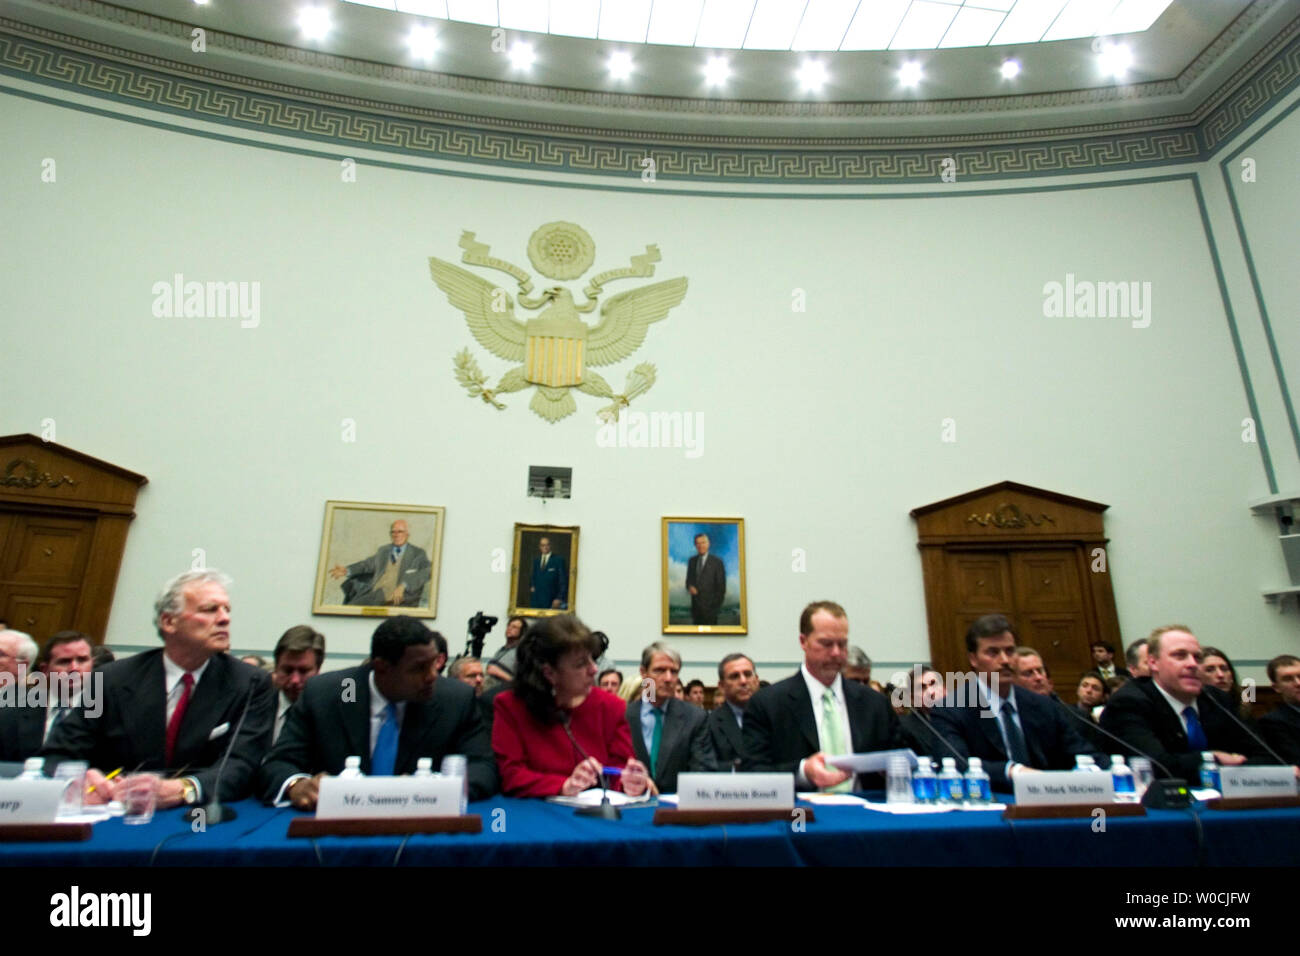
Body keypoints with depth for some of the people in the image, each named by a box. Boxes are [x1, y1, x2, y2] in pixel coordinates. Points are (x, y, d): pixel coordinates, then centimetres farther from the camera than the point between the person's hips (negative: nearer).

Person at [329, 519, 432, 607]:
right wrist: (347, 570, 1)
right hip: (374, 594, 5)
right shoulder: (383, 550, 25)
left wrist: (403, 586, -23)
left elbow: (426, 572, -8)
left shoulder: (418, 553, 7)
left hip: (398, 598, -5)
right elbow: (368, 564, 20)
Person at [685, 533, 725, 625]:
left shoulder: (717, 561, -5)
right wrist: (689, 587, -5)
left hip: (709, 604, -4)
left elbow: (721, 584, -4)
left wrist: (717, 603, -8)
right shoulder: (692, 560, 10)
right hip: (695, 605, 5)